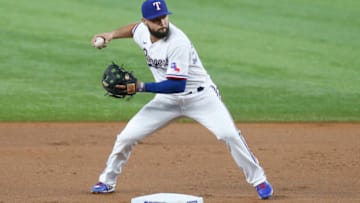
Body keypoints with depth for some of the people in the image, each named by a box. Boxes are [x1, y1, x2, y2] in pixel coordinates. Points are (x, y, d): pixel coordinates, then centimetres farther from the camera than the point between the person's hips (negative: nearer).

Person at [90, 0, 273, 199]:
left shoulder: (178, 43, -30)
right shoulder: (143, 31, -8)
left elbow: (177, 85, -33)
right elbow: (134, 28, 20)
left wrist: (141, 87, -34)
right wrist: (111, 35, 3)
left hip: (200, 96, -6)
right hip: (167, 100, 6)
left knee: (229, 134, -22)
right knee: (127, 136, -2)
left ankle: (258, 180, -6)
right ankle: (107, 181, 18)